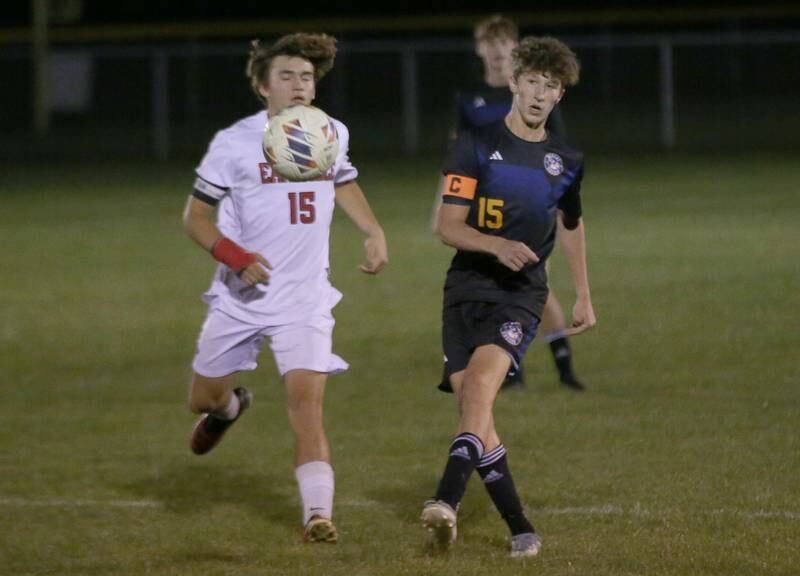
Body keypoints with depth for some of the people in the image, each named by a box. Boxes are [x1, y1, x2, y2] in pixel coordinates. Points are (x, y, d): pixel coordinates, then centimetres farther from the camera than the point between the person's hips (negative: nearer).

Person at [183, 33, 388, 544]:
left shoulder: (332, 134, 3)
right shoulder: (234, 143, -9)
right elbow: (196, 216, -4)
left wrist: (375, 233, 10)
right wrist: (235, 256, -20)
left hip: (304, 300, 0)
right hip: (241, 298, 0)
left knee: (307, 402, -17)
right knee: (204, 398, 13)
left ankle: (318, 515, -21)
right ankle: (230, 407, 51)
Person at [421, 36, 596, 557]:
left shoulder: (565, 159, 8)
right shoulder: (477, 144, -1)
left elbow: (572, 222, 26)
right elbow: (448, 227, -5)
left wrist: (584, 297, 29)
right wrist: (498, 245, -24)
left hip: (522, 293, -1)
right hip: (467, 286, 1)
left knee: (481, 379, -26)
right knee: (475, 410, -6)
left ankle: (448, 501, -40)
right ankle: (521, 530, 6)